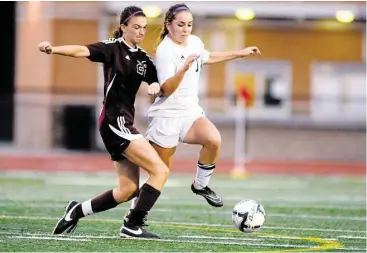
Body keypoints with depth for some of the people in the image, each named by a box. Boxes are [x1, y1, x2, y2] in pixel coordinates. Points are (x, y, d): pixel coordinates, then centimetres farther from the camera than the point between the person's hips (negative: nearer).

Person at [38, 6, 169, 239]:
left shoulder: (143, 58, 13)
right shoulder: (113, 48, -8)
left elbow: (158, 82, 15)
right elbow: (83, 51, -23)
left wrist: (156, 85, -11)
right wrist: (53, 49, -41)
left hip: (124, 123, 8)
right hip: (115, 121, -8)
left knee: (129, 189, 10)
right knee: (160, 170, -14)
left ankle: (77, 211, 21)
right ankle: (133, 226, -11)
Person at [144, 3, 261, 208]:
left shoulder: (195, 42, 5)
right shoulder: (165, 50, -18)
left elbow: (208, 57, 30)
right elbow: (166, 90, -26)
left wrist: (240, 53, 30)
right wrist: (183, 69, -40)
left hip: (190, 111, 6)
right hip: (167, 115, -6)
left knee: (214, 140, -22)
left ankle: (201, 185, 0)